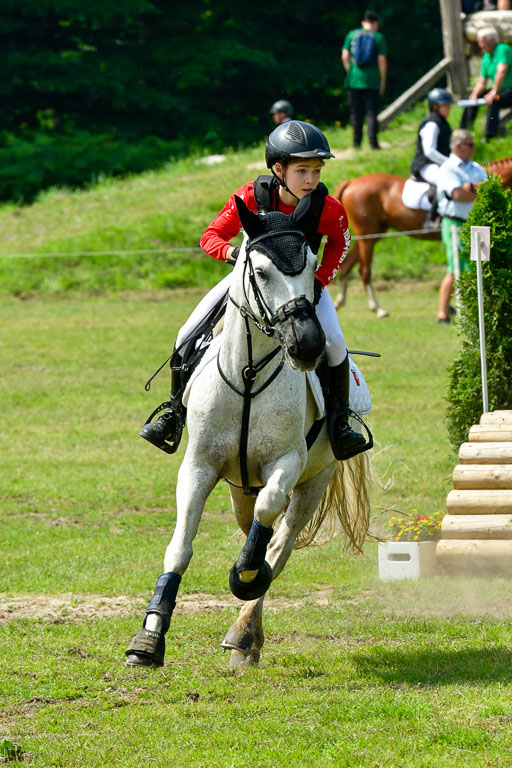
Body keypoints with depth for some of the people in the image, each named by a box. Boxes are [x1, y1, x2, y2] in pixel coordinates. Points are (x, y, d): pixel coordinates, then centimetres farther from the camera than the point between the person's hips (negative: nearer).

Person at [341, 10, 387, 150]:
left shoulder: (352, 35, 6)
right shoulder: (379, 37, -2)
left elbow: (344, 57, 4)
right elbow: (382, 60, -7)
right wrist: (383, 81, 2)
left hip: (354, 80, 2)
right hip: (372, 81, -2)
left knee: (356, 112, 11)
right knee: (371, 112, 0)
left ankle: (357, 142, 14)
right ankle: (373, 142, -7)